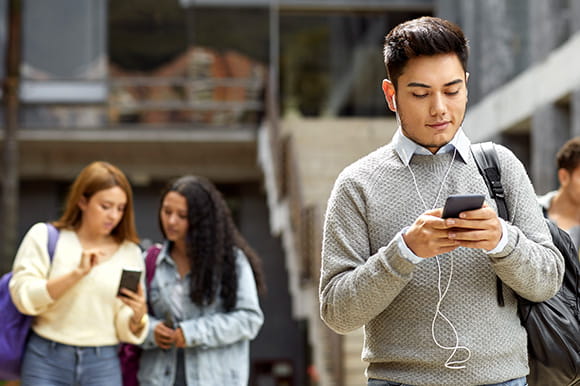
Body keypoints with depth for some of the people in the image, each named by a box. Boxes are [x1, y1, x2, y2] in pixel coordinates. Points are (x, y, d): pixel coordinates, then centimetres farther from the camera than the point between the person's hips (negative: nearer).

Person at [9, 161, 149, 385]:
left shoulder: (129, 252, 7)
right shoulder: (44, 237, 3)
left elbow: (126, 330, 5)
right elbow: (23, 296, -11)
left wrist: (138, 316, -17)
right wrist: (77, 273, -17)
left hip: (103, 366, 1)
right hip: (46, 361, -1)